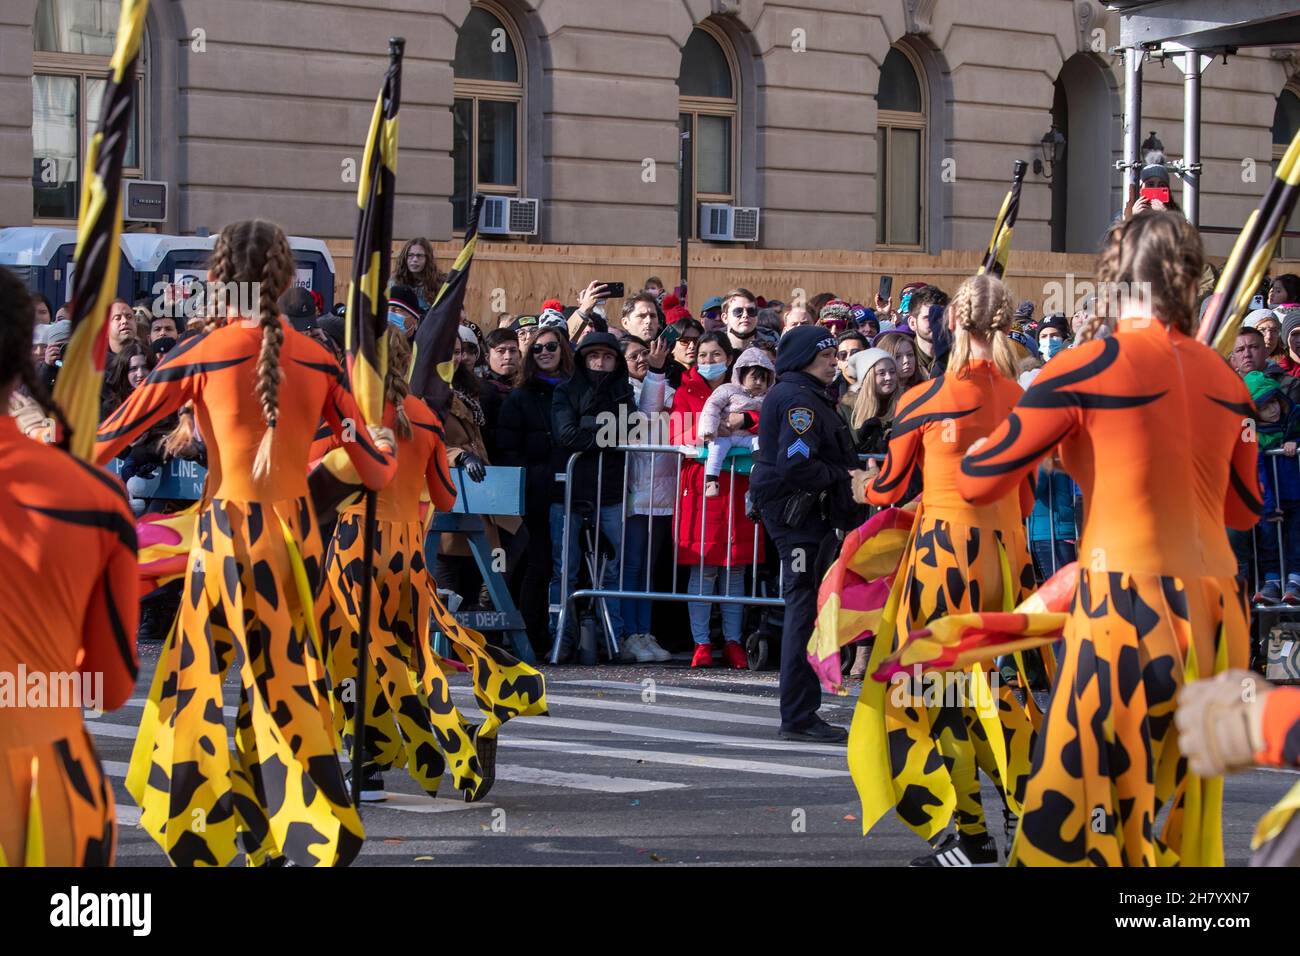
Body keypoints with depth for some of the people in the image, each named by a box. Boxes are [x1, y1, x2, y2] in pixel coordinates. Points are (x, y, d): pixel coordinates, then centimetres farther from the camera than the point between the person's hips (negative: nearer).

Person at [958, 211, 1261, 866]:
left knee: (1072, 817, -2)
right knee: (1180, 804, 14)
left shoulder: (1087, 367, -7)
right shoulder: (1224, 378, 8)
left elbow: (977, 482, -5)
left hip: (1128, 601, -6)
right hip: (1217, 608, 6)